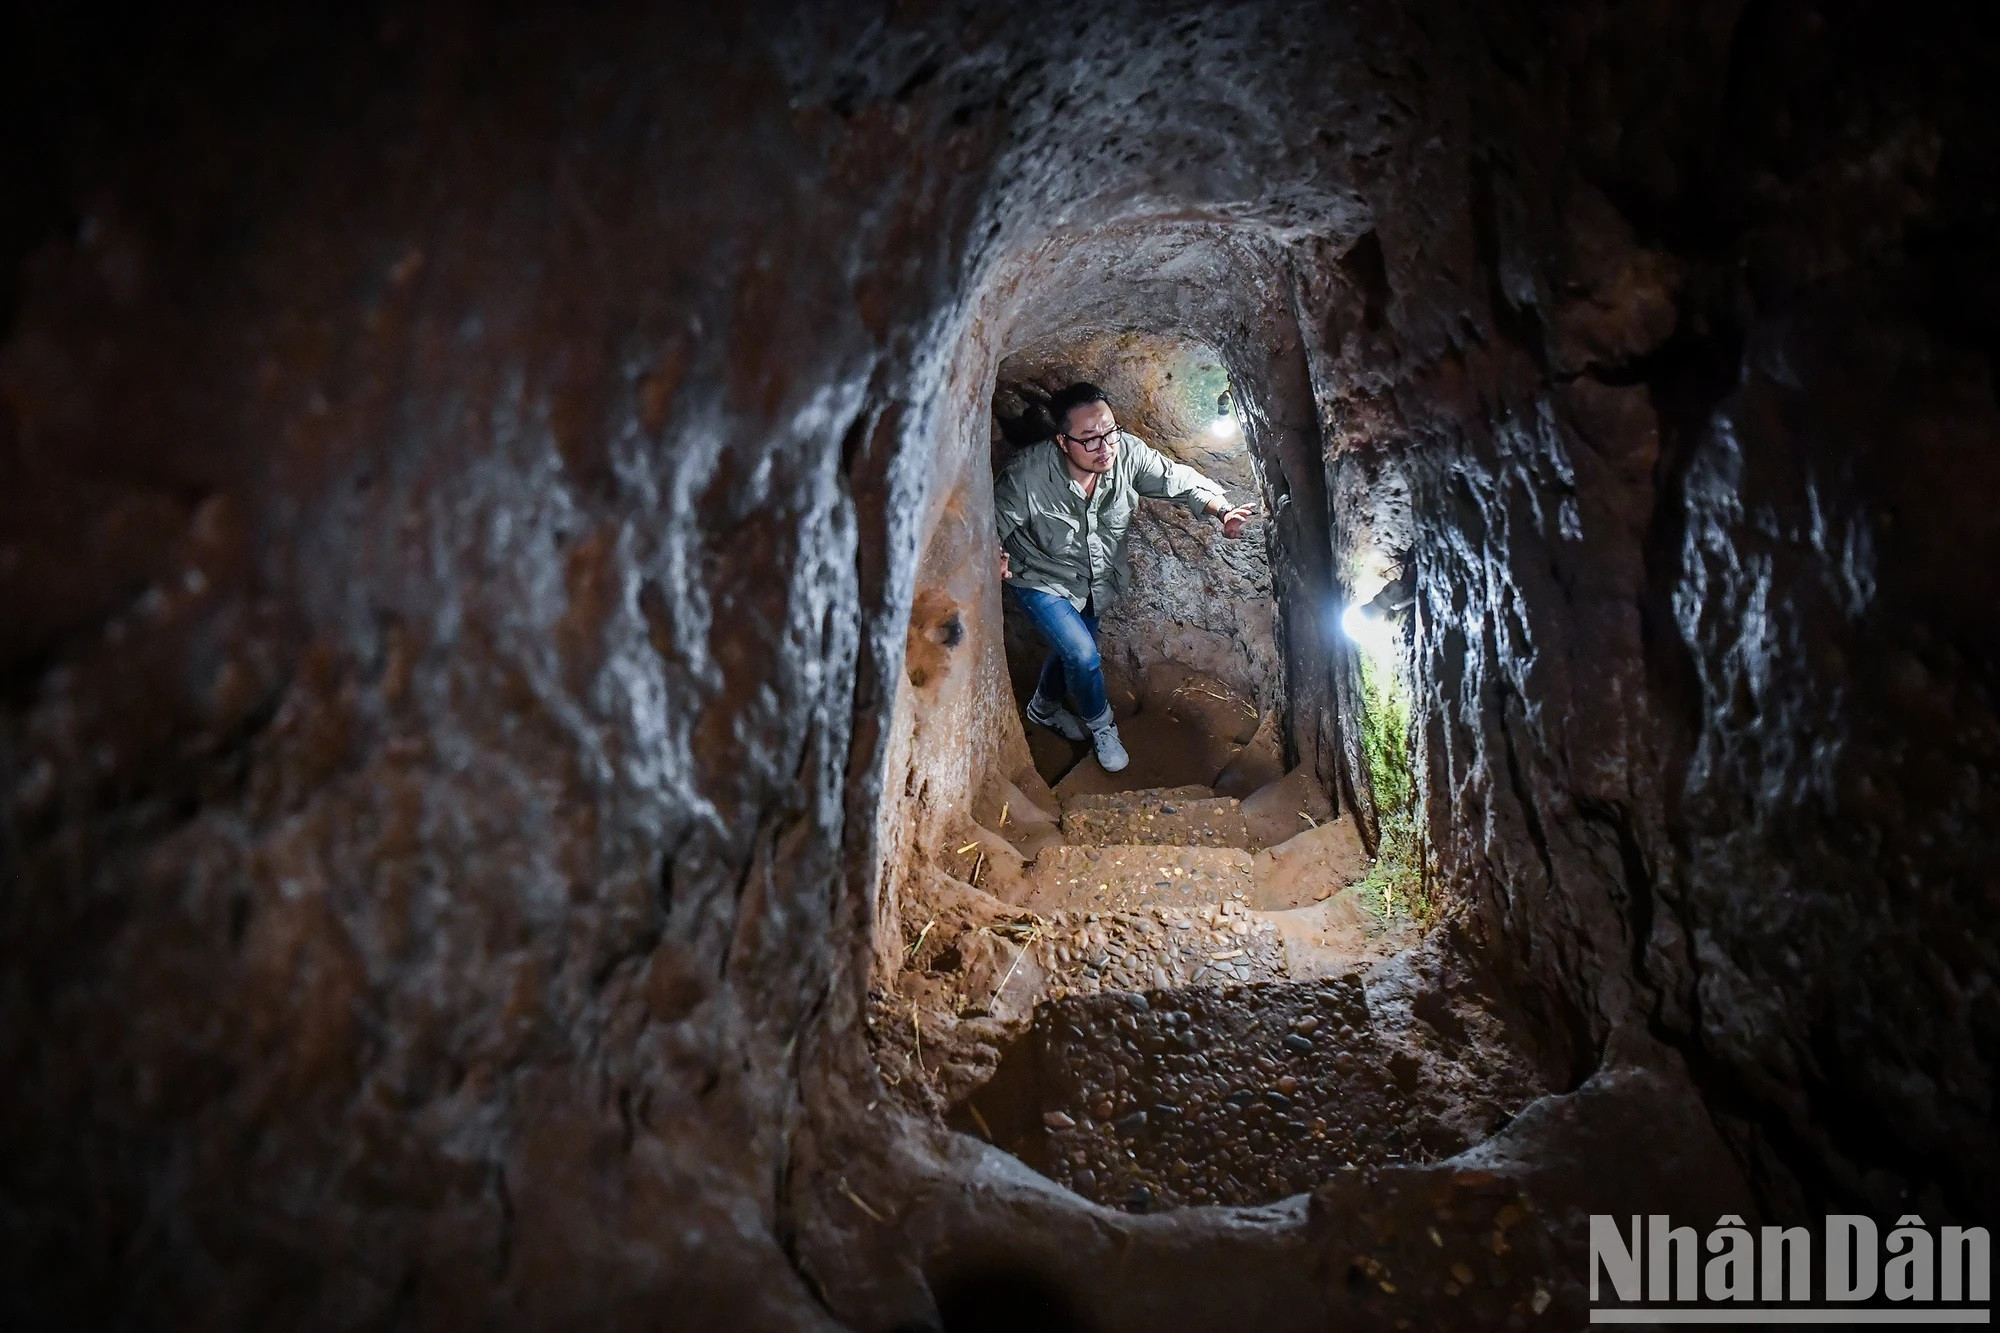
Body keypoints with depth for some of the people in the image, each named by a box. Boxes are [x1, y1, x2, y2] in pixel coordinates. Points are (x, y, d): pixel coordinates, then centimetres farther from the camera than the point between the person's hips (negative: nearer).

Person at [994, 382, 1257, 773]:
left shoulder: (1127, 451, -25)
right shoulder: (1028, 473, -35)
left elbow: (1178, 479, -15)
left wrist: (1223, 510, -30)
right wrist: (994, 558, -45)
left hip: (1094, 579, 5)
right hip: (1041, 581, -5)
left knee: (1071, 650, 23)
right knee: (1084, 657, -16)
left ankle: (1044, 707, 57)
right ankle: (1102, 727, 18)